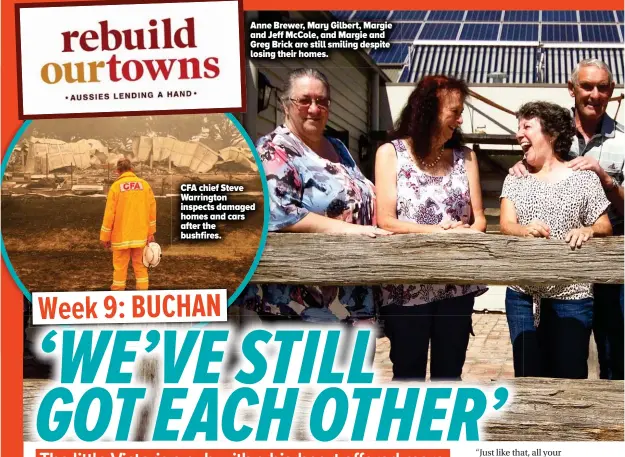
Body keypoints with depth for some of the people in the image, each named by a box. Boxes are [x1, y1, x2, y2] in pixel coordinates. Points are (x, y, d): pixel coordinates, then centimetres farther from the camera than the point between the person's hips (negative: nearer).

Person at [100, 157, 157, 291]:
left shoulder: (116, 186, -7)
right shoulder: (144, 185, 2)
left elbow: (110, 213, -7)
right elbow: (152, 209, 1)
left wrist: (105, 237, 0)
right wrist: (151, 232, 8)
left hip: (121, 235, -3)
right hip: (140, 234, 3)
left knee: (120, 265, 5)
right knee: (140, 264, 11)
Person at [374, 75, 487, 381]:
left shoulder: (465, 156, 10)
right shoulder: (391, 153, -1)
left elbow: (478, 219, 6)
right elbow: (386, 221, -9)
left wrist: (466, 234, -17)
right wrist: (439, 231, -17)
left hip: (457, 285, 3)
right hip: (407, 287, -3)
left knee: (449, 375, 9)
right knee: (408, 375, 5)